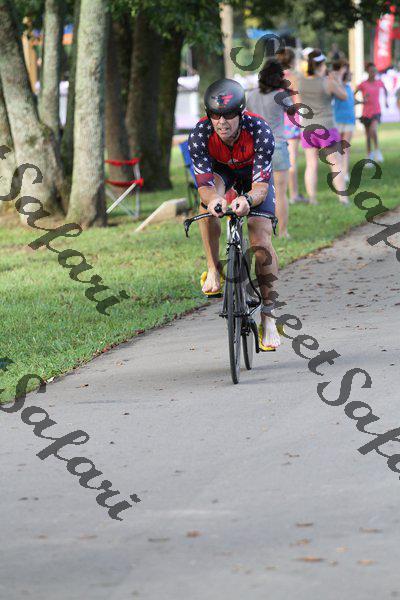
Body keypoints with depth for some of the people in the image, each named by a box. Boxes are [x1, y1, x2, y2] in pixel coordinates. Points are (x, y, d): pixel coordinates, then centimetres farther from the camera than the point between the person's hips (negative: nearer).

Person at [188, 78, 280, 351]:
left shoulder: (260, 131, -38)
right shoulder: (200, 134, -34)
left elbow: (261, 184, -41)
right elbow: (204, 184, -38)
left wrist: (248, 199, -64)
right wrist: (212, 199, -62)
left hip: (252, 172, -1)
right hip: (220, 169, 1)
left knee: (261, 240, -17)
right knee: (209, 198, -35)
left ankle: (268, 317, -13)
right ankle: (214, 270, -20)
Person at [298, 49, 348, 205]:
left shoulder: (301, 80, -6)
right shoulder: (328, 82, -15)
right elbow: (344, 96, -1)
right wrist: (337, 81, 14)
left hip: (307, 128, 4)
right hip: (326, 128, -3)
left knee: (311, 165, 7)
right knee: (336, 164, 4)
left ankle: (312, 198, 3)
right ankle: (343, 198, 0)